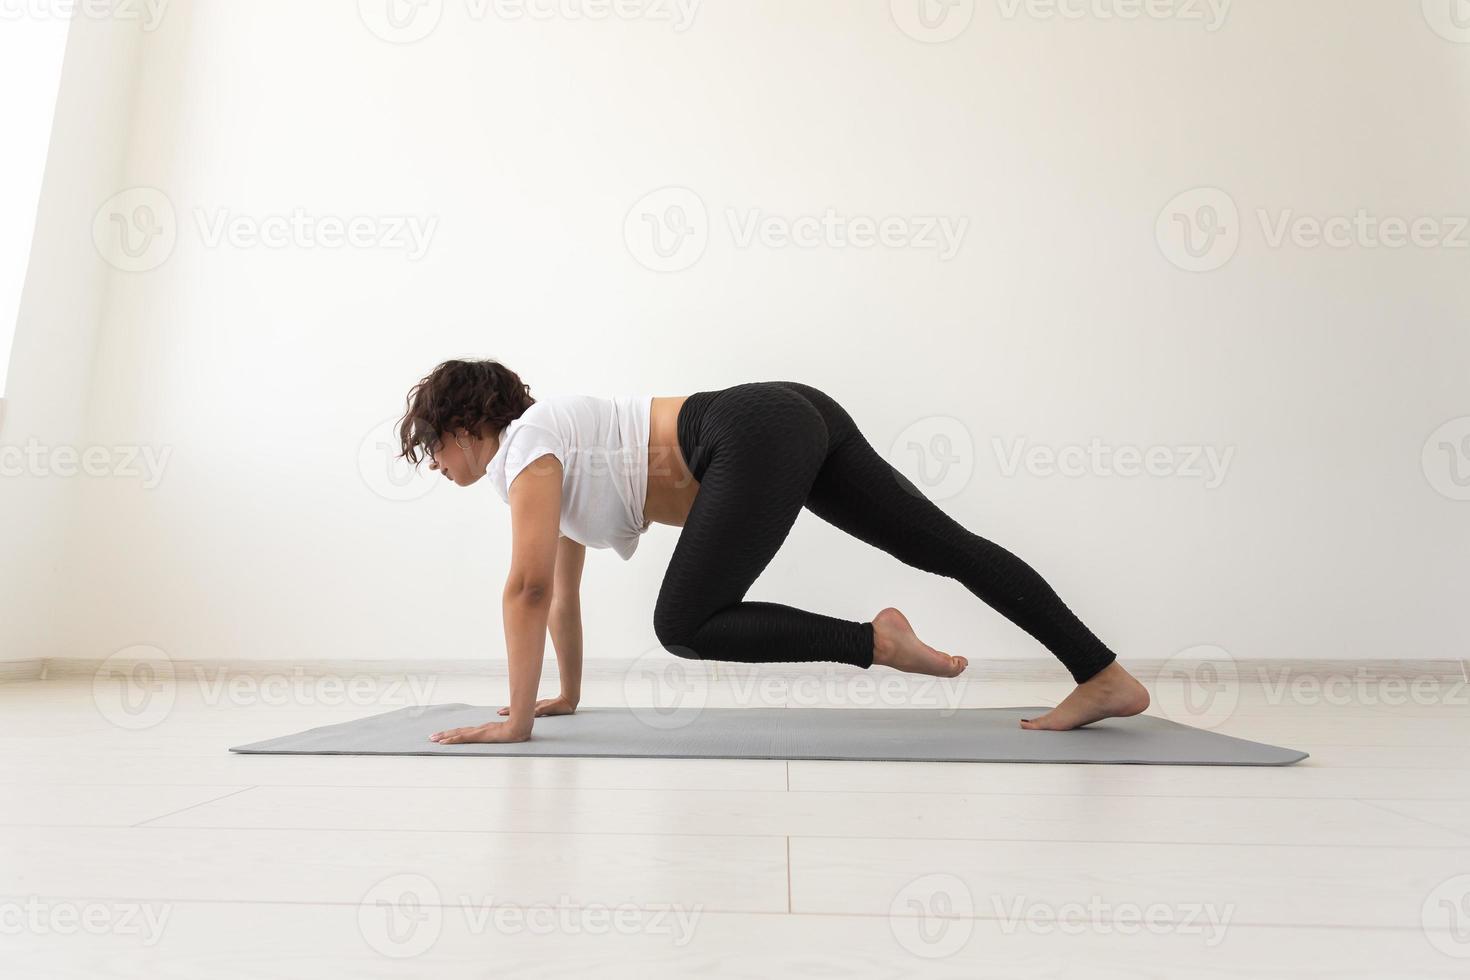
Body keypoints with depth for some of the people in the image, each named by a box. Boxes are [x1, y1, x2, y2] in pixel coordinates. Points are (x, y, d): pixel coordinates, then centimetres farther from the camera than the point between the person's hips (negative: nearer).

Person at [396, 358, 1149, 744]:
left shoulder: (522, 445, 0)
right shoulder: (549, 452, 26)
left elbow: (527, 588, -9)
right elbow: (563, 589, 30)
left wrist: (517, 719, -2)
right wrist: (567, 694, 35)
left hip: (759, 437, -10)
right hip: (796, 419, 10)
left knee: (682, 627, -8)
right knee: (945, 546, 6)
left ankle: (871, 641, -5)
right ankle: (1106, 677, 14)